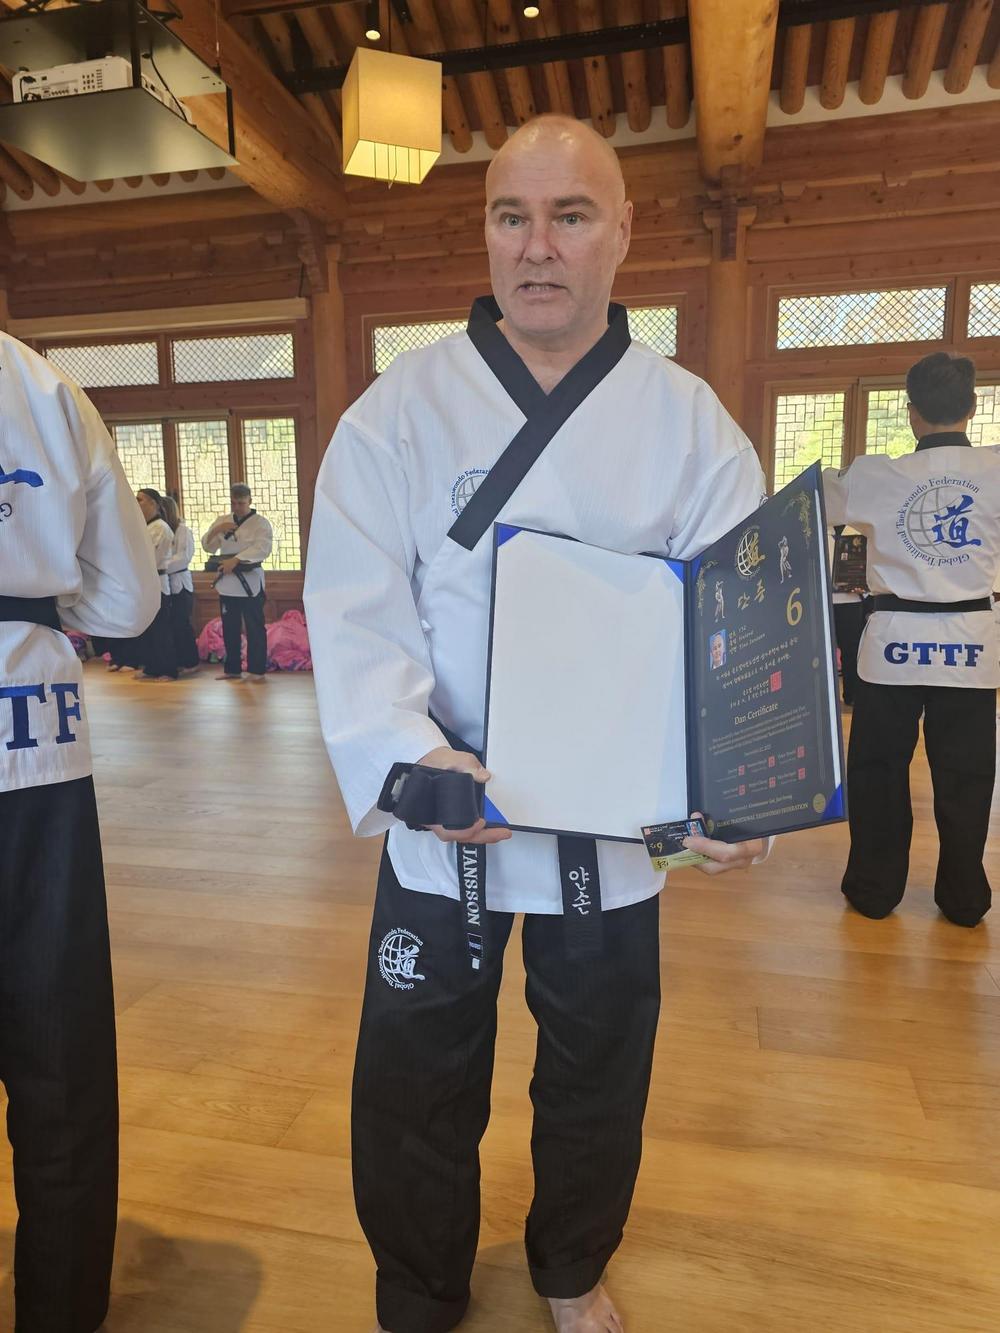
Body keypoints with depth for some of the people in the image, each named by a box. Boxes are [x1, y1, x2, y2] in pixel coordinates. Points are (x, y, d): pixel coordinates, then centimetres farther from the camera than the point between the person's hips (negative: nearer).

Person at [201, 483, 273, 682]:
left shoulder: (260, 522, -3)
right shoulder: (222, 520, 12)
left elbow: (262, 548, -17)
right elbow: (208, 546, 8)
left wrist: (235, 560, -24)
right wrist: (216, 530, -11)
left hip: (250, 581, -5)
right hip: (227, 582, 5)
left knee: (255, 628, -3)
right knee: (230, 628, 11)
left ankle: (257, 670, 5)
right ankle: (232, 669, 22)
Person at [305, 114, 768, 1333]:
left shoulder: (687, 420, -1)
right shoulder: (404, 407, -5)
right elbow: (358, 604, -12)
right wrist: (407, 753, -28)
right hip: (443, 814, -1)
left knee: (598, 1073, 22)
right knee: (416, 1087, 13)